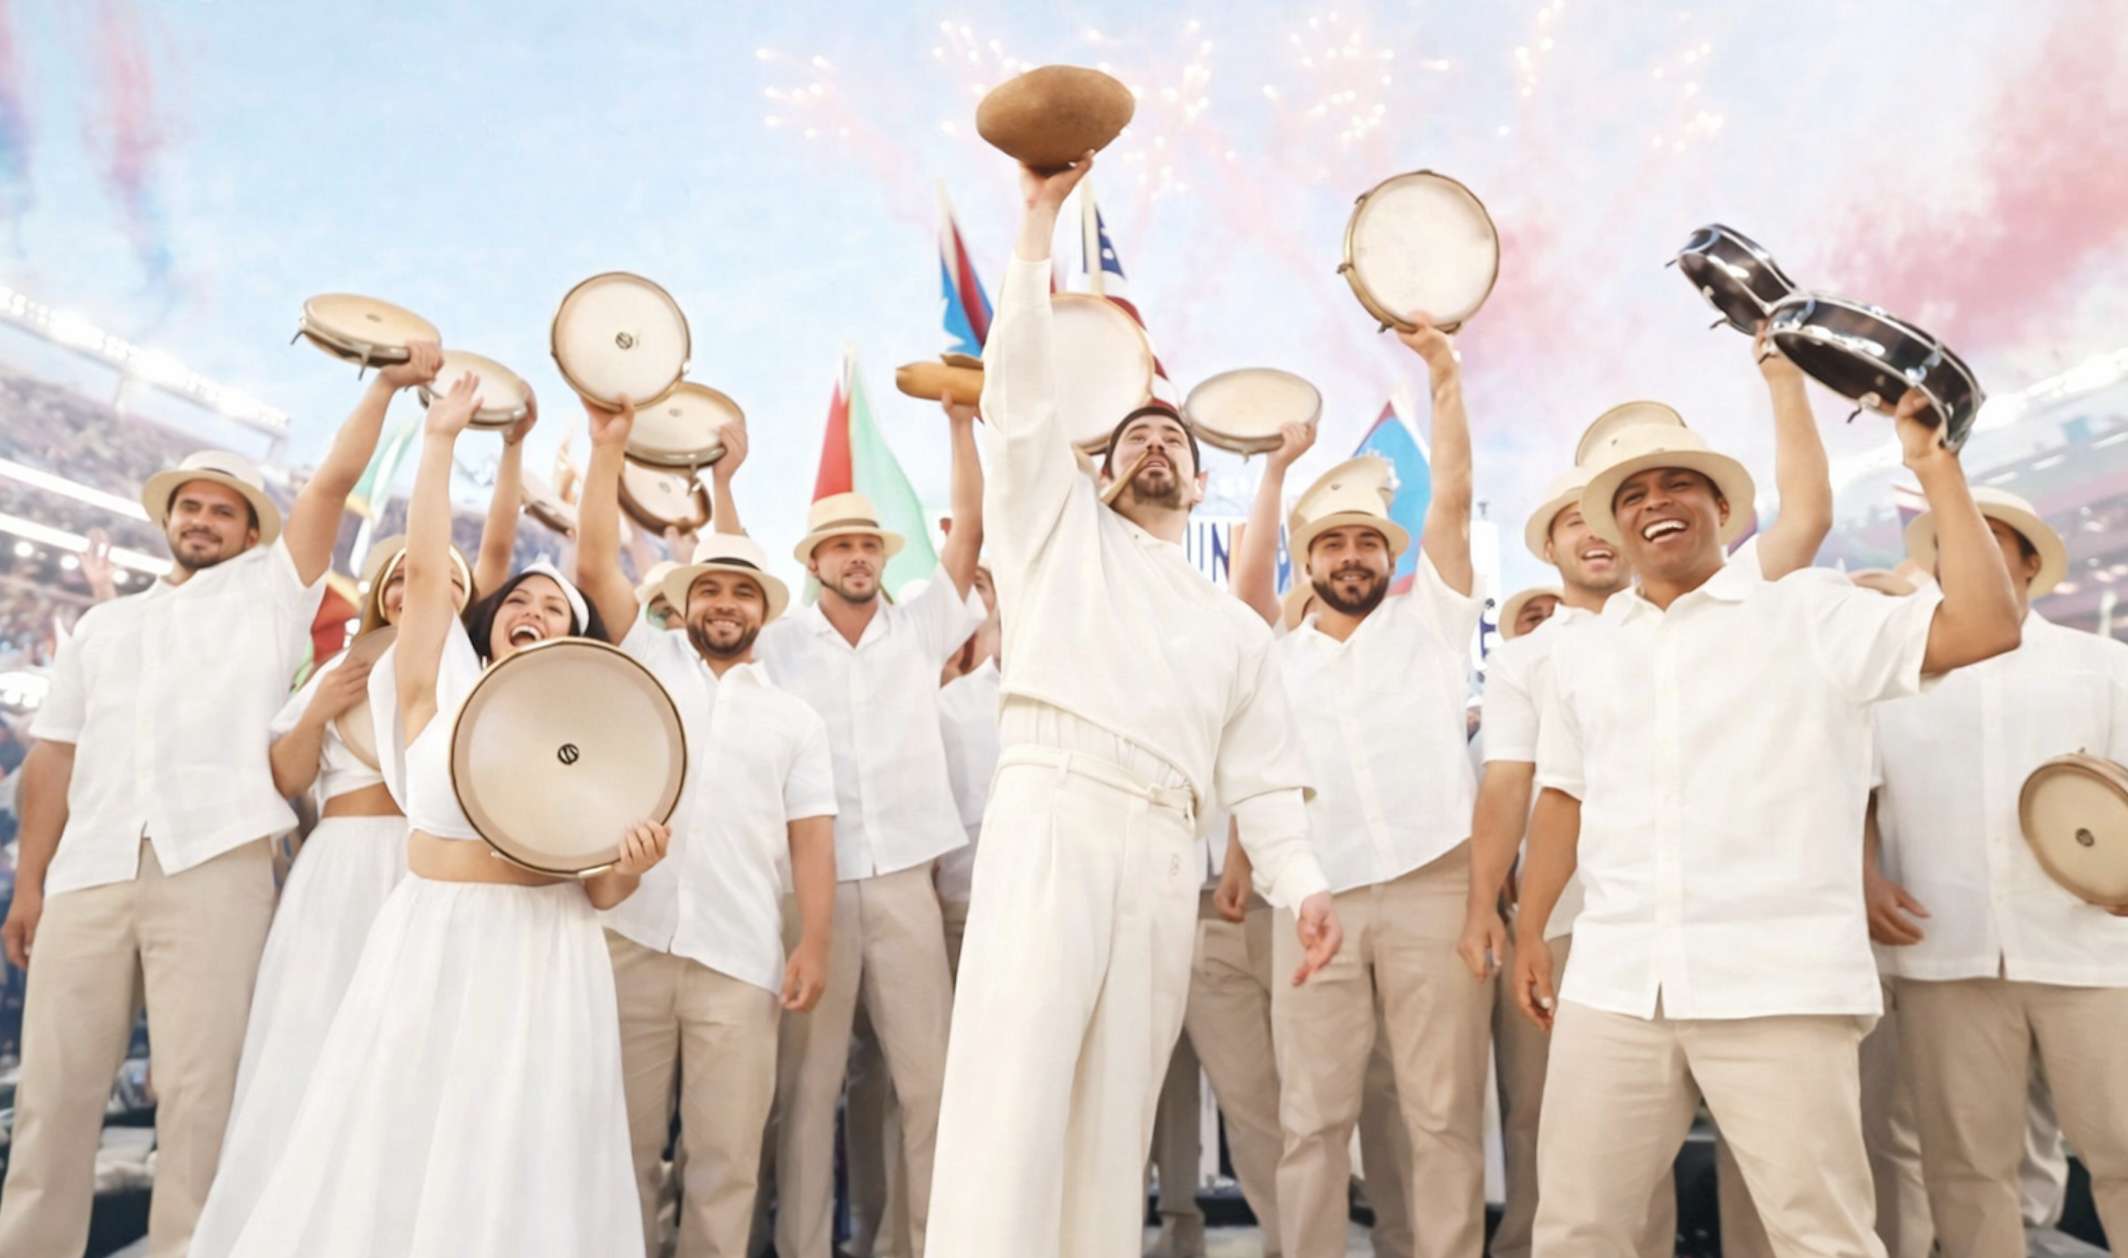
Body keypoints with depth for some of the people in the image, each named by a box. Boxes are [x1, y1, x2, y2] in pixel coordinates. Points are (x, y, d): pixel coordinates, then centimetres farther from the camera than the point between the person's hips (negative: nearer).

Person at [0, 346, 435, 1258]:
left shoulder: (269, 590, 13)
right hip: (88, 873, 4)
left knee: (199, 1089, -3)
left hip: (213, 867, -3)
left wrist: (387, 383, 2)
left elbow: (335, 478, 3)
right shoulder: (103, 625, 23)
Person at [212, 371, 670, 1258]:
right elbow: (424, 565, -4)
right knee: (395, 1160, 6)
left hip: (543, 964, 0)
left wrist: (631, 867, -17)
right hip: (429, 950, 0)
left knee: (517, 1170, 5)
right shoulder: (438, 691, 6)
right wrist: (441, 437, -3)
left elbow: (596, 892, 5)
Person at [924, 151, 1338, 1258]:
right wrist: (1042, 213, 5)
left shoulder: (1235, 628, 24)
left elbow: (1263, 778, 16)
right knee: (1016, 1082, -14)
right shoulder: (1062, 529, 18)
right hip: (1048, 818, -3)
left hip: (1162, 854, 4)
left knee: (1117, 1107, 4)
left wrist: (1300, 883, -1)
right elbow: (1021, 384, 8)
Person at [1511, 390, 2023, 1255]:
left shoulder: (1811, 613, 4)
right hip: (1612, 987, 4)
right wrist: (1530, 935, 15)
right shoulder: (1582, 649, 15)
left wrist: (1938, 472, -6)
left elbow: (1984, 628, -8)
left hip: (1779, 987, -3)